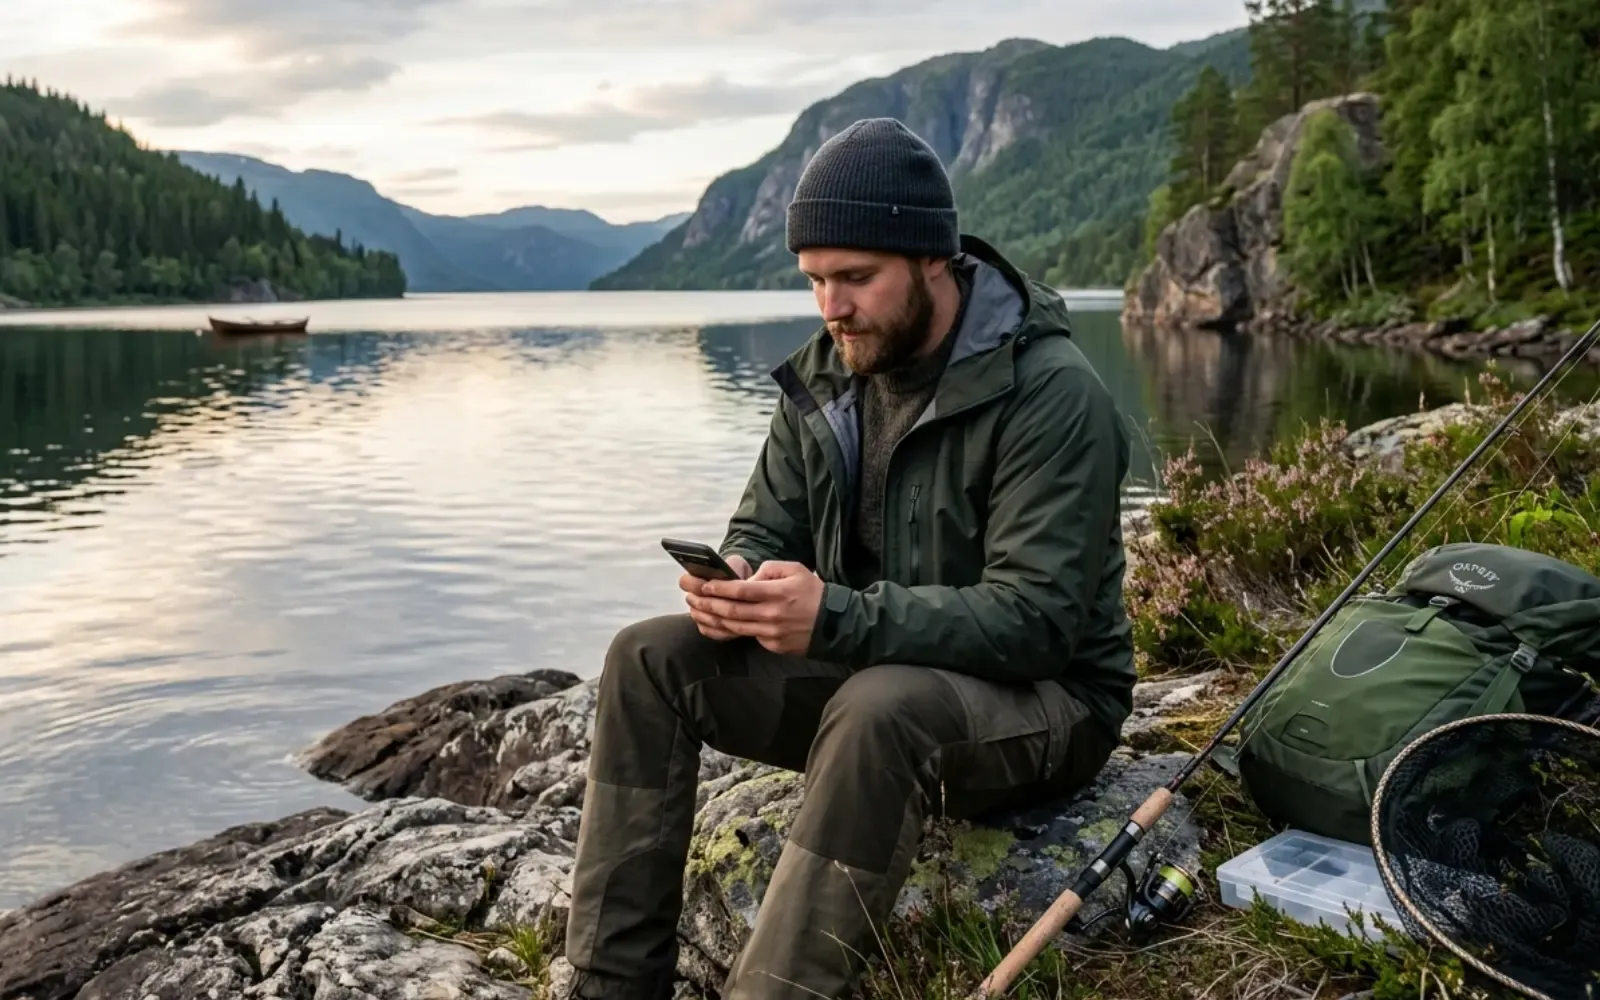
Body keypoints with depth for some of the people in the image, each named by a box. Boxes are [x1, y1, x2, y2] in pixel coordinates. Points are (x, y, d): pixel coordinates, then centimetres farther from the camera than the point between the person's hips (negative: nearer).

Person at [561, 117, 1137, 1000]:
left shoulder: (1050, 394, -21)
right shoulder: (826, 372, 1)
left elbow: (1035, 621, -27)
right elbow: (763, 531, 5)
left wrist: (837, 617, -38)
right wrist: (734, 586, -20)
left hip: (1038, 697, -6)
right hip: (866, 671, 7)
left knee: (879, 710, -39)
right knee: (649, 658, -11)